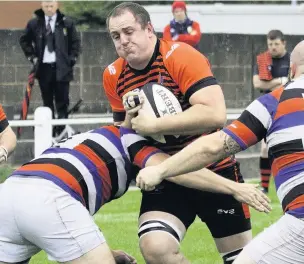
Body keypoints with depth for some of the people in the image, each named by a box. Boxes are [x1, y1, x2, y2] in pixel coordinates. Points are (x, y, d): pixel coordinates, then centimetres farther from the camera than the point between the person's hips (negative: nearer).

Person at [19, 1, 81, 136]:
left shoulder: (67, 23, -1)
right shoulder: (34, 24, 2)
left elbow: (75, 42, 8)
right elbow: (24, 40, 15)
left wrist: (71, 59, 0)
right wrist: (32, 57, 6)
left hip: (61, 68, -1)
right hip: (43, 68, 1)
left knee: (62, 102, -1)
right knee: (47, 102, 8)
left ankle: (61, 130, 2)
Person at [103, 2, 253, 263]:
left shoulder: (181, 56, -19)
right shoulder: (113, 77, -1)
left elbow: (215, 114, -31)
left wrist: (153, 125, -29)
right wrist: (130, 121, -9)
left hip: (215, 171, -4)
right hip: (166, 179, 4)